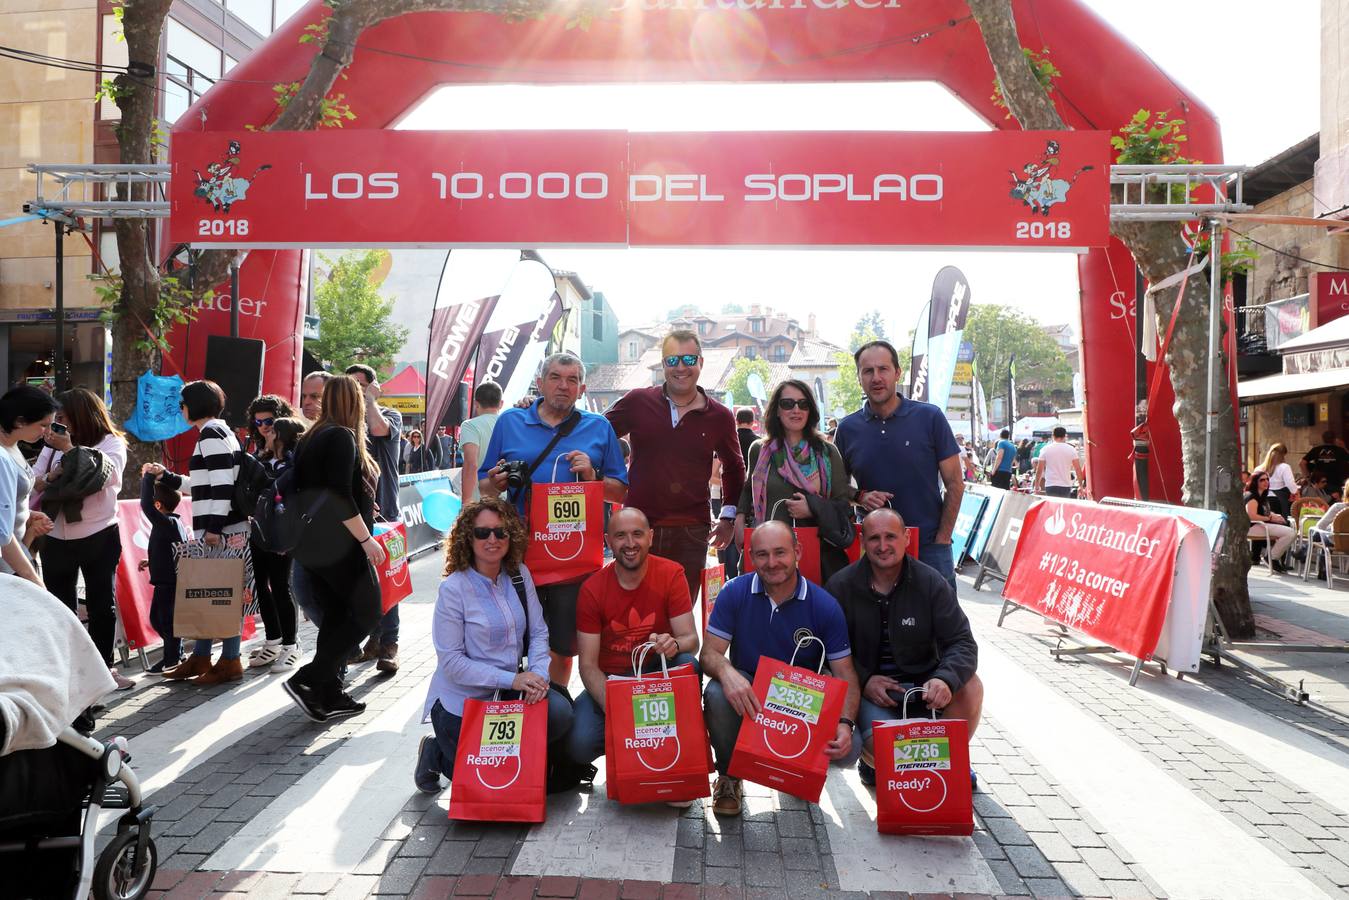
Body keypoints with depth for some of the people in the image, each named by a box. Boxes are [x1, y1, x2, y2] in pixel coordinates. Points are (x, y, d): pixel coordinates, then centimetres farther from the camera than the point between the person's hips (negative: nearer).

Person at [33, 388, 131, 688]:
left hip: (99, 536, -3)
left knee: (101, 604, 5)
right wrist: (51, 476, -16)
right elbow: (32, 482, 4)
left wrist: (69, 449, -16)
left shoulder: (111, 442, -2)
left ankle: (104, 667, 15)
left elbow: (104, 474, -19)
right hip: (56, 538, 3)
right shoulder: (53, 446, 9)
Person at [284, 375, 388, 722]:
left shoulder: (310, 438, 14)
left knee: (334, 616, 12)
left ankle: (330, 695, 14)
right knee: (366, 612, -1)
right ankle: (307, 679, -7)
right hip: (339, 544, -9)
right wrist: (366, 539, -19)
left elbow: (304, 489, 17)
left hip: (312, 543, 9)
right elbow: (340, 496, -21)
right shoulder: (342, 437, -13)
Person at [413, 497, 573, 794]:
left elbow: (538, 632, 3)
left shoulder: (520, 575, 1)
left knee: (560, 712, -22)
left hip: (509, 691, 5)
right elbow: (451, 661, -18)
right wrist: (512, 679, -23)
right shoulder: (453, 589, -16)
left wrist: (538, 674, -16)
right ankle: (436, 754, 26)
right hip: (461, 702, -4)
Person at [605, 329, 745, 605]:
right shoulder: (637, 402, -1)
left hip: (691, 532, 1)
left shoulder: (719, 416, 4)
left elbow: (733, 468, 20)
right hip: (638, 526, -1)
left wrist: (728, 517, 16)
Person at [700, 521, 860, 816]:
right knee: (716, 693, -33)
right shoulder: (734, 593, -9)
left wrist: (845, 724, -30)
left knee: (849, 747, -26)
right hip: (746, 694, -1)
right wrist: (727, 673, -38)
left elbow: (845, 675, -9)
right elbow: (710, 653, -12)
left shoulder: (825, 606, -9)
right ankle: (728, 777, -5)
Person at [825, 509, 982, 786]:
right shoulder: (841, 586, -6)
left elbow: (962, 642, -11)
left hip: (922, 681, 2)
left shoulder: (931, 583, -5)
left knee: (970, 688, -27)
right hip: (869, 688, -2)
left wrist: (946, 680, -31)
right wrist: (863, 680, -19)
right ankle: (872, 760, 12)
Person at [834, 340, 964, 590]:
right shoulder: (848, 429, 2)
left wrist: (941, 540, -5)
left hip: (929, 546, -2)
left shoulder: (929, 417, -4)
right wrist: (861, 497, -7)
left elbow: (955, 484, 0)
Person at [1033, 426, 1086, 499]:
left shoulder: (1046, 449, 0)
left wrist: (1037, 486, 8)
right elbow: (1078, 469, -1)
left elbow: (1039, 470, -1)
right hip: (1065, 486, 1)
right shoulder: (1071, 449, 1)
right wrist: (1081, 486, 7)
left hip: (1050, 486, -1)